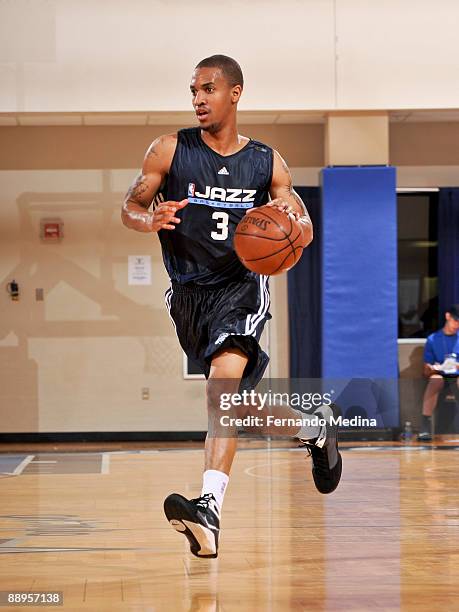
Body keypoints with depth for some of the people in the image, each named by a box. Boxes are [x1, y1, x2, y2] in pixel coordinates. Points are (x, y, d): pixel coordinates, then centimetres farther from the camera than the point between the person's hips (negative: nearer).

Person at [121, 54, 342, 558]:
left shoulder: (266, 162, 1)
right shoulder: (169, 151, 0)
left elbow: (305, 230, 9)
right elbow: (129, 209, 3)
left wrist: (291, 219, -16)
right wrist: (151, 219, -21)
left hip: (241, 285, -3)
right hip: (187, 291, 3)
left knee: (224, 383, -27)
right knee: (236, 400, 15)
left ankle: (210, 507, -38)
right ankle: (313, 428, 44)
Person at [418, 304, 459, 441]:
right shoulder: (433, 339, 8)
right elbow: (426, 372, 6)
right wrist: (432, 368, -18)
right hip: (440, 375, 0)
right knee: (435, 380, -36)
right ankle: (425, 428, -43)